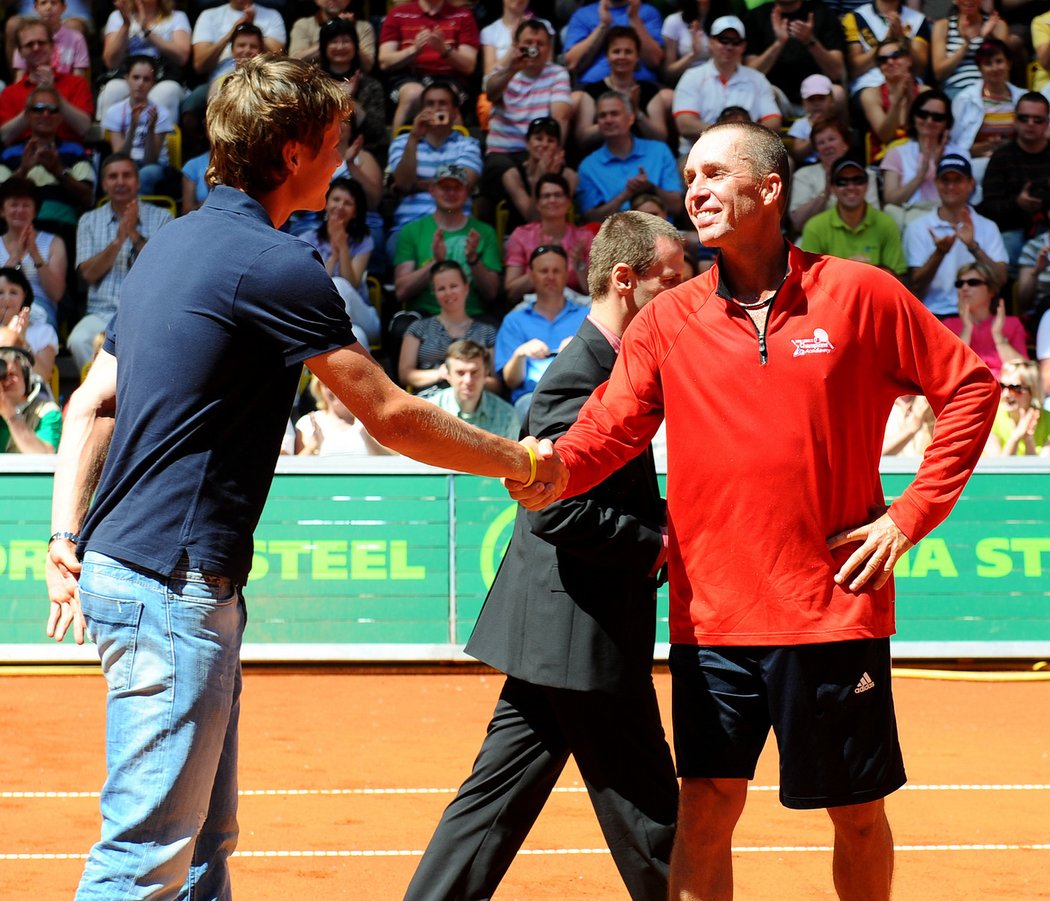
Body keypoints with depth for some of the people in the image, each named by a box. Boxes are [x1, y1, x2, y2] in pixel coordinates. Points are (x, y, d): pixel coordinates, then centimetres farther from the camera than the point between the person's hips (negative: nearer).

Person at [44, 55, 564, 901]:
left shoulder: (176, 244, 16)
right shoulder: (276, 266, -13)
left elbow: (92, 402, 16)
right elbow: (391, 417, -8)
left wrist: (68, 538, 13)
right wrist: (522, 462, 4)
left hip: (122, 559, 10)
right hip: (173, 582, -10)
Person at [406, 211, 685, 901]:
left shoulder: (608, 370, 15)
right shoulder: (581, 380, -17)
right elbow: (555, 510, -25)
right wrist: (658, 545, -17)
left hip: (558, 633, 10)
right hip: (584, 637, -10)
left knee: (499, 797, 11)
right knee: (646, 818, 1)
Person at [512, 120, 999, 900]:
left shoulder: (861, 294, -2)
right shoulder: (666, 322, 4)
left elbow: (969, 385, 4)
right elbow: (607, 429, -4)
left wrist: (912, 514, -3)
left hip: (833, 608, -1)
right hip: (713, 617, 1)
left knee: (858, 813, 9)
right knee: (706, 810, -1)